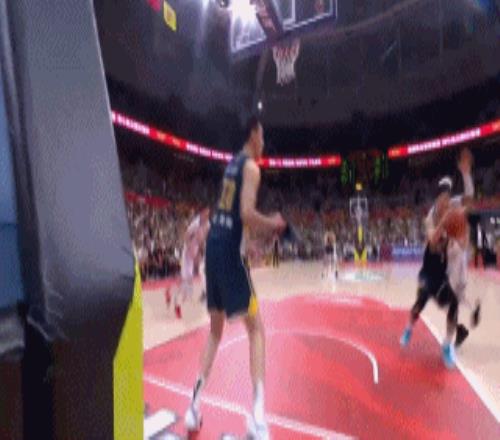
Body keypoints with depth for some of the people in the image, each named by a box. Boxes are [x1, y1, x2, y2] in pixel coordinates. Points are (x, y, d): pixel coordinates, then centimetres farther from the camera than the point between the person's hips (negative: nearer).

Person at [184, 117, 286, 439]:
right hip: (230, 249, -8)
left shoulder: (233, 164, 21)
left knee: (216, 328, 16)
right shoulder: (251, 166, -5)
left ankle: (195, 404, 17)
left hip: (213, 245, 8)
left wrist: (263, 227, 23)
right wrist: (273, 224, -3)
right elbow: (246, 214, -19)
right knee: (256, 328, -3)